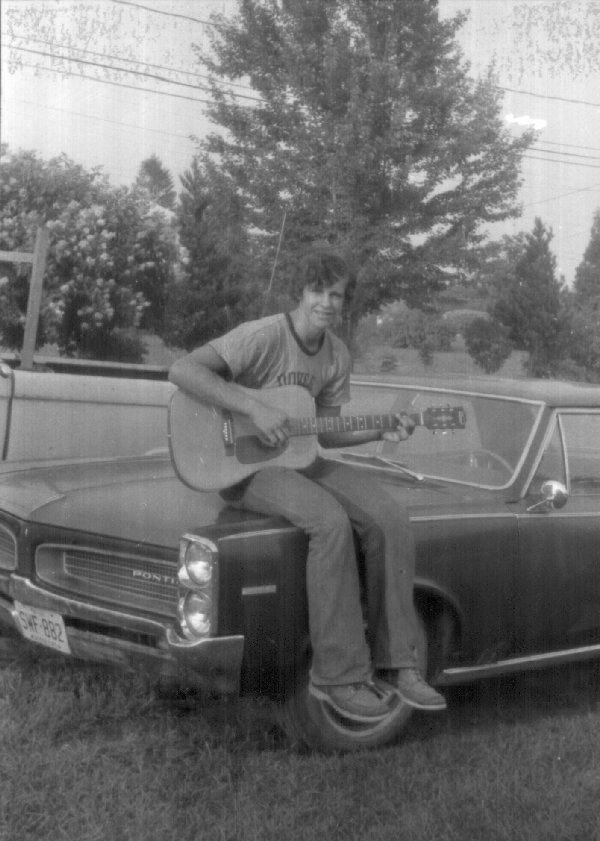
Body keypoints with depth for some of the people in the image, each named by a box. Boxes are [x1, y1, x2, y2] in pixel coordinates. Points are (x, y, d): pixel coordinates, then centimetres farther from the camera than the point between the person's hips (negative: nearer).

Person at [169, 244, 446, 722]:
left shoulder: (337, 356, 7)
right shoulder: (264, 337, -16)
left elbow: (326, 432, 12)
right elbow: (182, 370, -25)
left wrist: (380, 432, -4)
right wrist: (254, 408, -30)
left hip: (300, 461, 7)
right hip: (245, 465, -7)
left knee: (391, 520, -14)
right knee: (331, 522, -33)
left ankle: (394, 663, -6)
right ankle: (339, 675, -22)